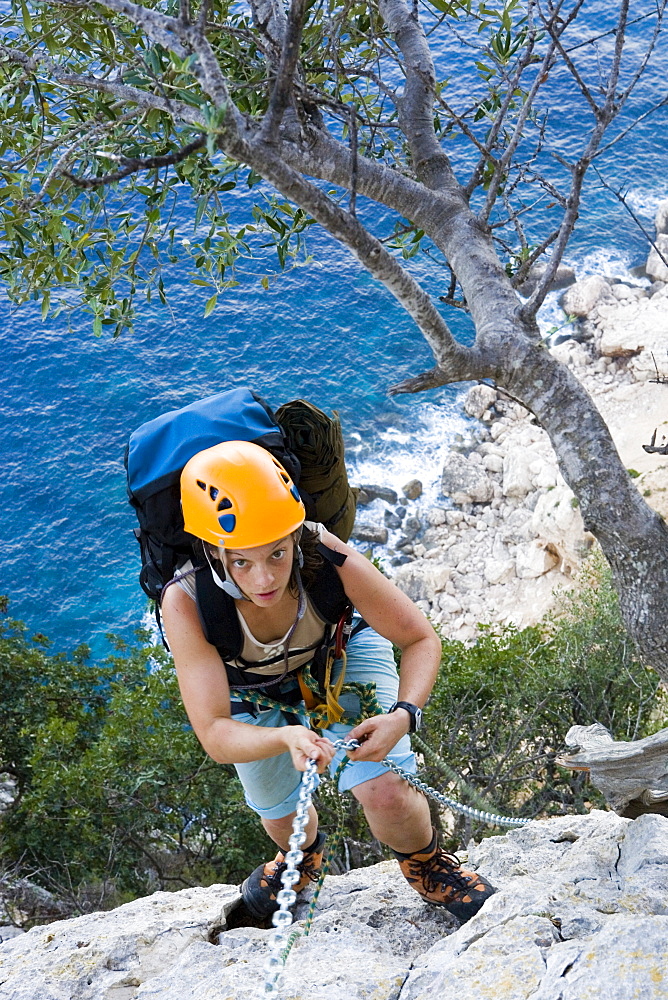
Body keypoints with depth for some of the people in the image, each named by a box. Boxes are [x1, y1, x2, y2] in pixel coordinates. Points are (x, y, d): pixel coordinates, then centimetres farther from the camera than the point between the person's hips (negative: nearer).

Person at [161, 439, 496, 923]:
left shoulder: (327, 557, -40)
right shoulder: (185, 602, -41)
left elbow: (421, 638, -26)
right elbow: (214, 734, -40)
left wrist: (403, 714, -44)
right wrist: (288, 737, -60)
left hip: (343, 654, -1)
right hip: (255, 693, 1)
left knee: (387, 796, -18)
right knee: (281, 816, 19)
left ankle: (429, 869, 20)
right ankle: (304, 853, 59)